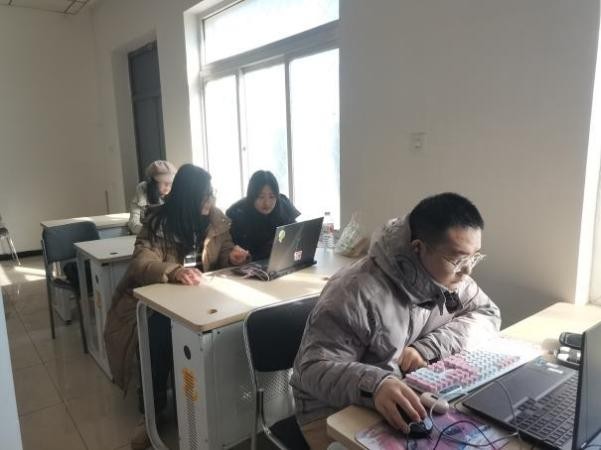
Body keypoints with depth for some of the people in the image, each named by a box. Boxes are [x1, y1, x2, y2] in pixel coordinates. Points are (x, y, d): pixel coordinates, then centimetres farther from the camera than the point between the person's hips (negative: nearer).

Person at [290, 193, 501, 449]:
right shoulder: (357, 292, -28)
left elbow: (488, 315, -5)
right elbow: (315, 368, -29)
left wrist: (428, 347, -19)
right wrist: (375, 385, -48)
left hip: (410, 402, 6)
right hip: (336, 412, -6)